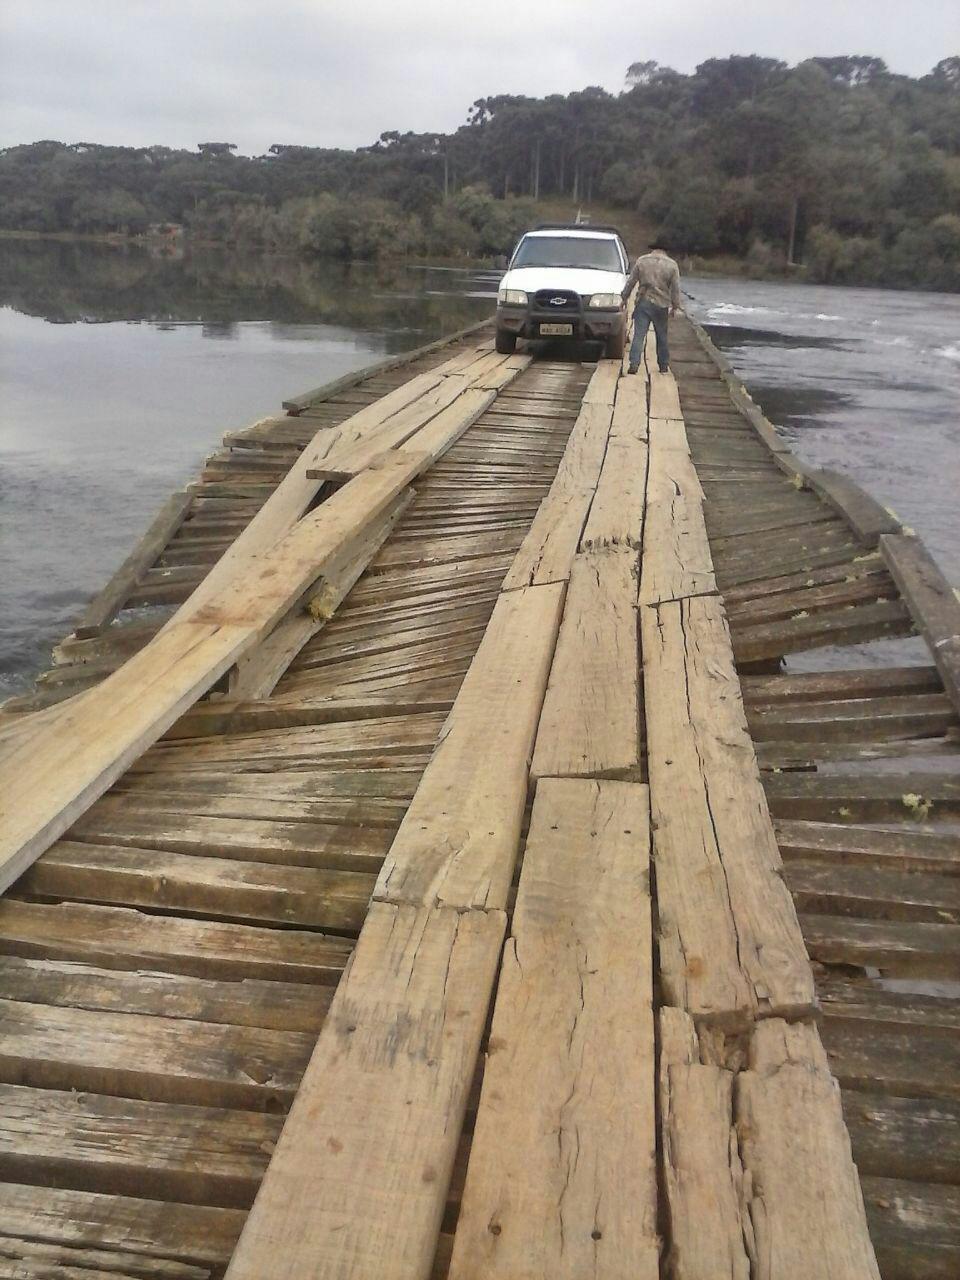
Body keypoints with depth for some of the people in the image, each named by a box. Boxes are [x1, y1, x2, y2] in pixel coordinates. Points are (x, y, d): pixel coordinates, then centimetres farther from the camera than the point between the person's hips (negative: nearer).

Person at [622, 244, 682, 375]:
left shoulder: (641, 261, 2)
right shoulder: (672, 265, 2)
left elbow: (630, 282, 2)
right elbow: (675, 289, 2)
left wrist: (624, 298, 11)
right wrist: (675, 306, 9)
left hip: (643, 303, 0)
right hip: (661, 305, 1)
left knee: (639, 335, -2)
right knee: (662, 337, 12)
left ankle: (634, 363, -13)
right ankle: (664, 365, 19)